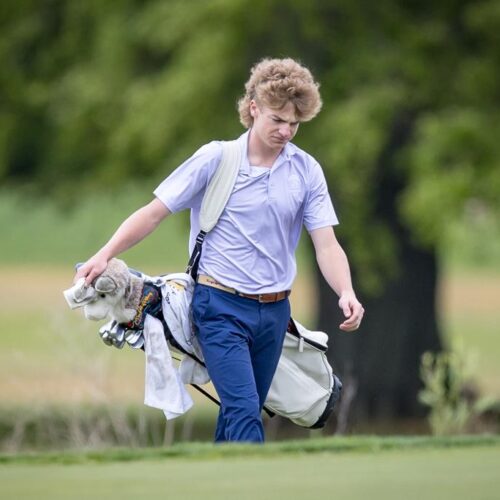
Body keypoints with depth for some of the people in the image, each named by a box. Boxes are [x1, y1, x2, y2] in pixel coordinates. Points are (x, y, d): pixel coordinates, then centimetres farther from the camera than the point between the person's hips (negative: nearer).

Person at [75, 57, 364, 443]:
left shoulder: (307, 171, 0)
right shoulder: (216, 159, -8)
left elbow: (326, 244, -4)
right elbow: (155, 212, -5)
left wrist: (346, 293, -23)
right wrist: (105, 255, -17)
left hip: (274, 310, 4)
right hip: (221, 306, -4)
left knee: (240, 413, 13)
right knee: (245, 413, -17)